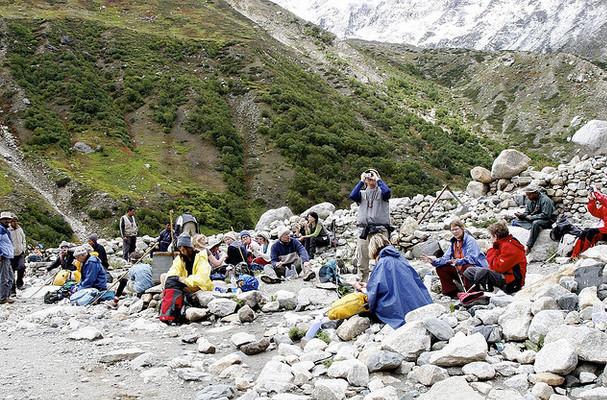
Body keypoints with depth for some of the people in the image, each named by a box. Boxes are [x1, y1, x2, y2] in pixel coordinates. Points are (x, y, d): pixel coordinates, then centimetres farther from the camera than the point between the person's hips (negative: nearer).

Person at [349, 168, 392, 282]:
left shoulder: (381, 192, 10)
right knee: (361, 258, 1)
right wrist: (361, 181, 2)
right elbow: (352, 196, -3)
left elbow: (387, 192, -14)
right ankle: (363, 280, 8)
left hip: (380, 229, -3)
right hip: (364, 229, 3)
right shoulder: (362, 193, 18)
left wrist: (378, 179, -1)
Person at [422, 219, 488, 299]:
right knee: (440, 268, 0)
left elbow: (472, 258, -28)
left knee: (466, 267, -39)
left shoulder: (470, 240, -14)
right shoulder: (453, 242, 10)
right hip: (460, 270, 8)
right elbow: (446, 258, 3)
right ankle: (452, 293, 2)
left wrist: (458, 261, -40)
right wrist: (434, 261, -14)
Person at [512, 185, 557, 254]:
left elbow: (545, 215, -24)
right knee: (515, 222, -6)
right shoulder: (529, 200, 4)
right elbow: (527, 212, 10)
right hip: (532, 220, 8)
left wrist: (530, 217, -25)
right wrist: (522, 215, -14)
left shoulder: (545, 200, -18)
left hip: (547, 220, -8)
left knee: (535, 223, -40)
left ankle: (528, 247, -40)